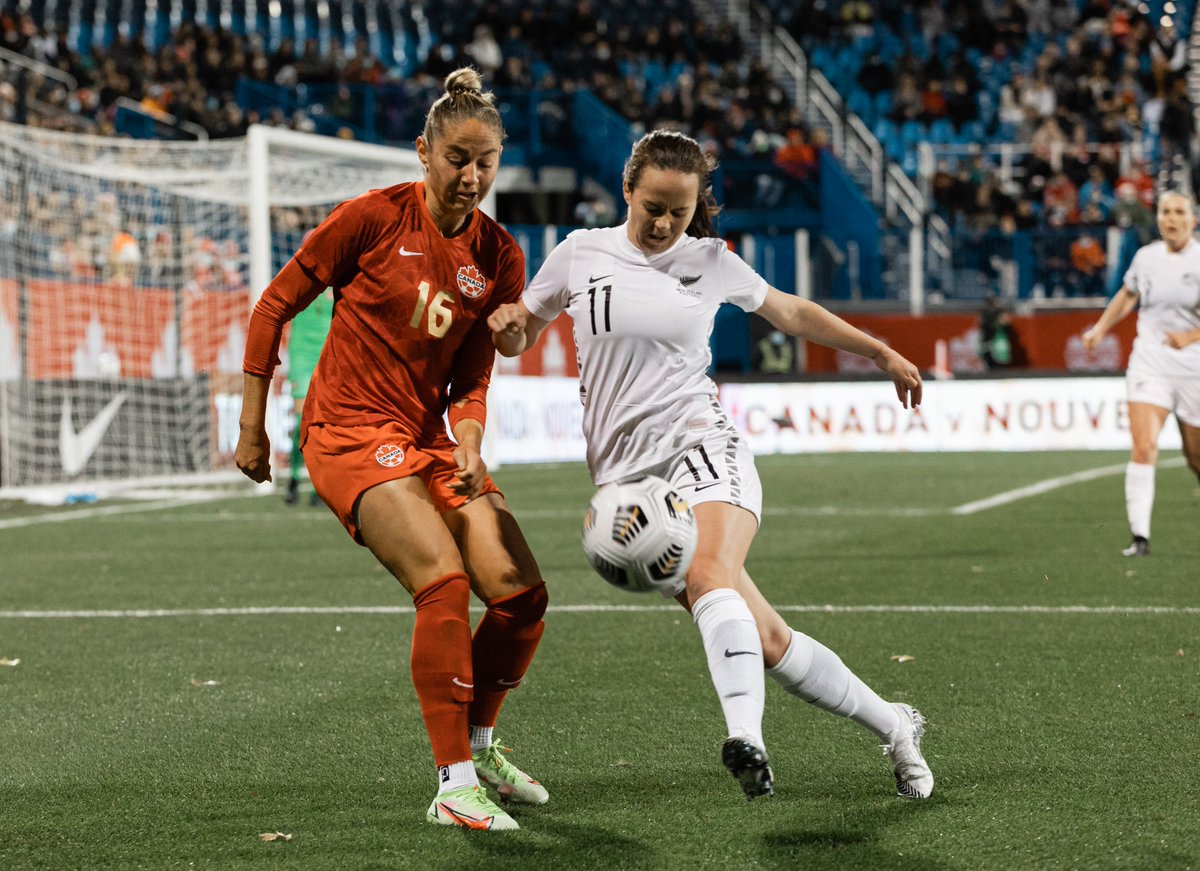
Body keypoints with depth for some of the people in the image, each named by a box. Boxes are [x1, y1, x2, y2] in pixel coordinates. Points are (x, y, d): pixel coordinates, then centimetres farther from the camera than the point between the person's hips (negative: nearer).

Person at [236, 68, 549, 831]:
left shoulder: (500, 257, 2)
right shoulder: (374, 218, -11)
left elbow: (472, 376, 6)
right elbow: (274, 307, -3)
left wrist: (468, 447, -14)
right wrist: (253, 427, -2)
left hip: (430, 434, 6)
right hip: (350, 431, -6)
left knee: (522, 594, -4)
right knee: (443, 579, -25)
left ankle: (478, 743, 22)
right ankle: (453, 785, -20)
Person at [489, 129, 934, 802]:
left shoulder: (713, 261, 8)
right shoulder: (581, 255, 7)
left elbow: (793, 313, 25)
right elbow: (518, 339, 17)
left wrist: (882, 352, 31)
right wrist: (505, 322, -7)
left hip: (702, 447, -1)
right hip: (627, 473, 1)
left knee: (709, 575, -34)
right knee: (765, 641, -8)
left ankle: (746, 739, -52)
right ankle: (893, 726, 8)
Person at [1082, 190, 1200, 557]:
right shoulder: (1146, 257, 4)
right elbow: (1127, 295, 25)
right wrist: (1101, 328, 18)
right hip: (1149, 359, 2)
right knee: (1143, 447, -16)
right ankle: (1140, 536, -18)